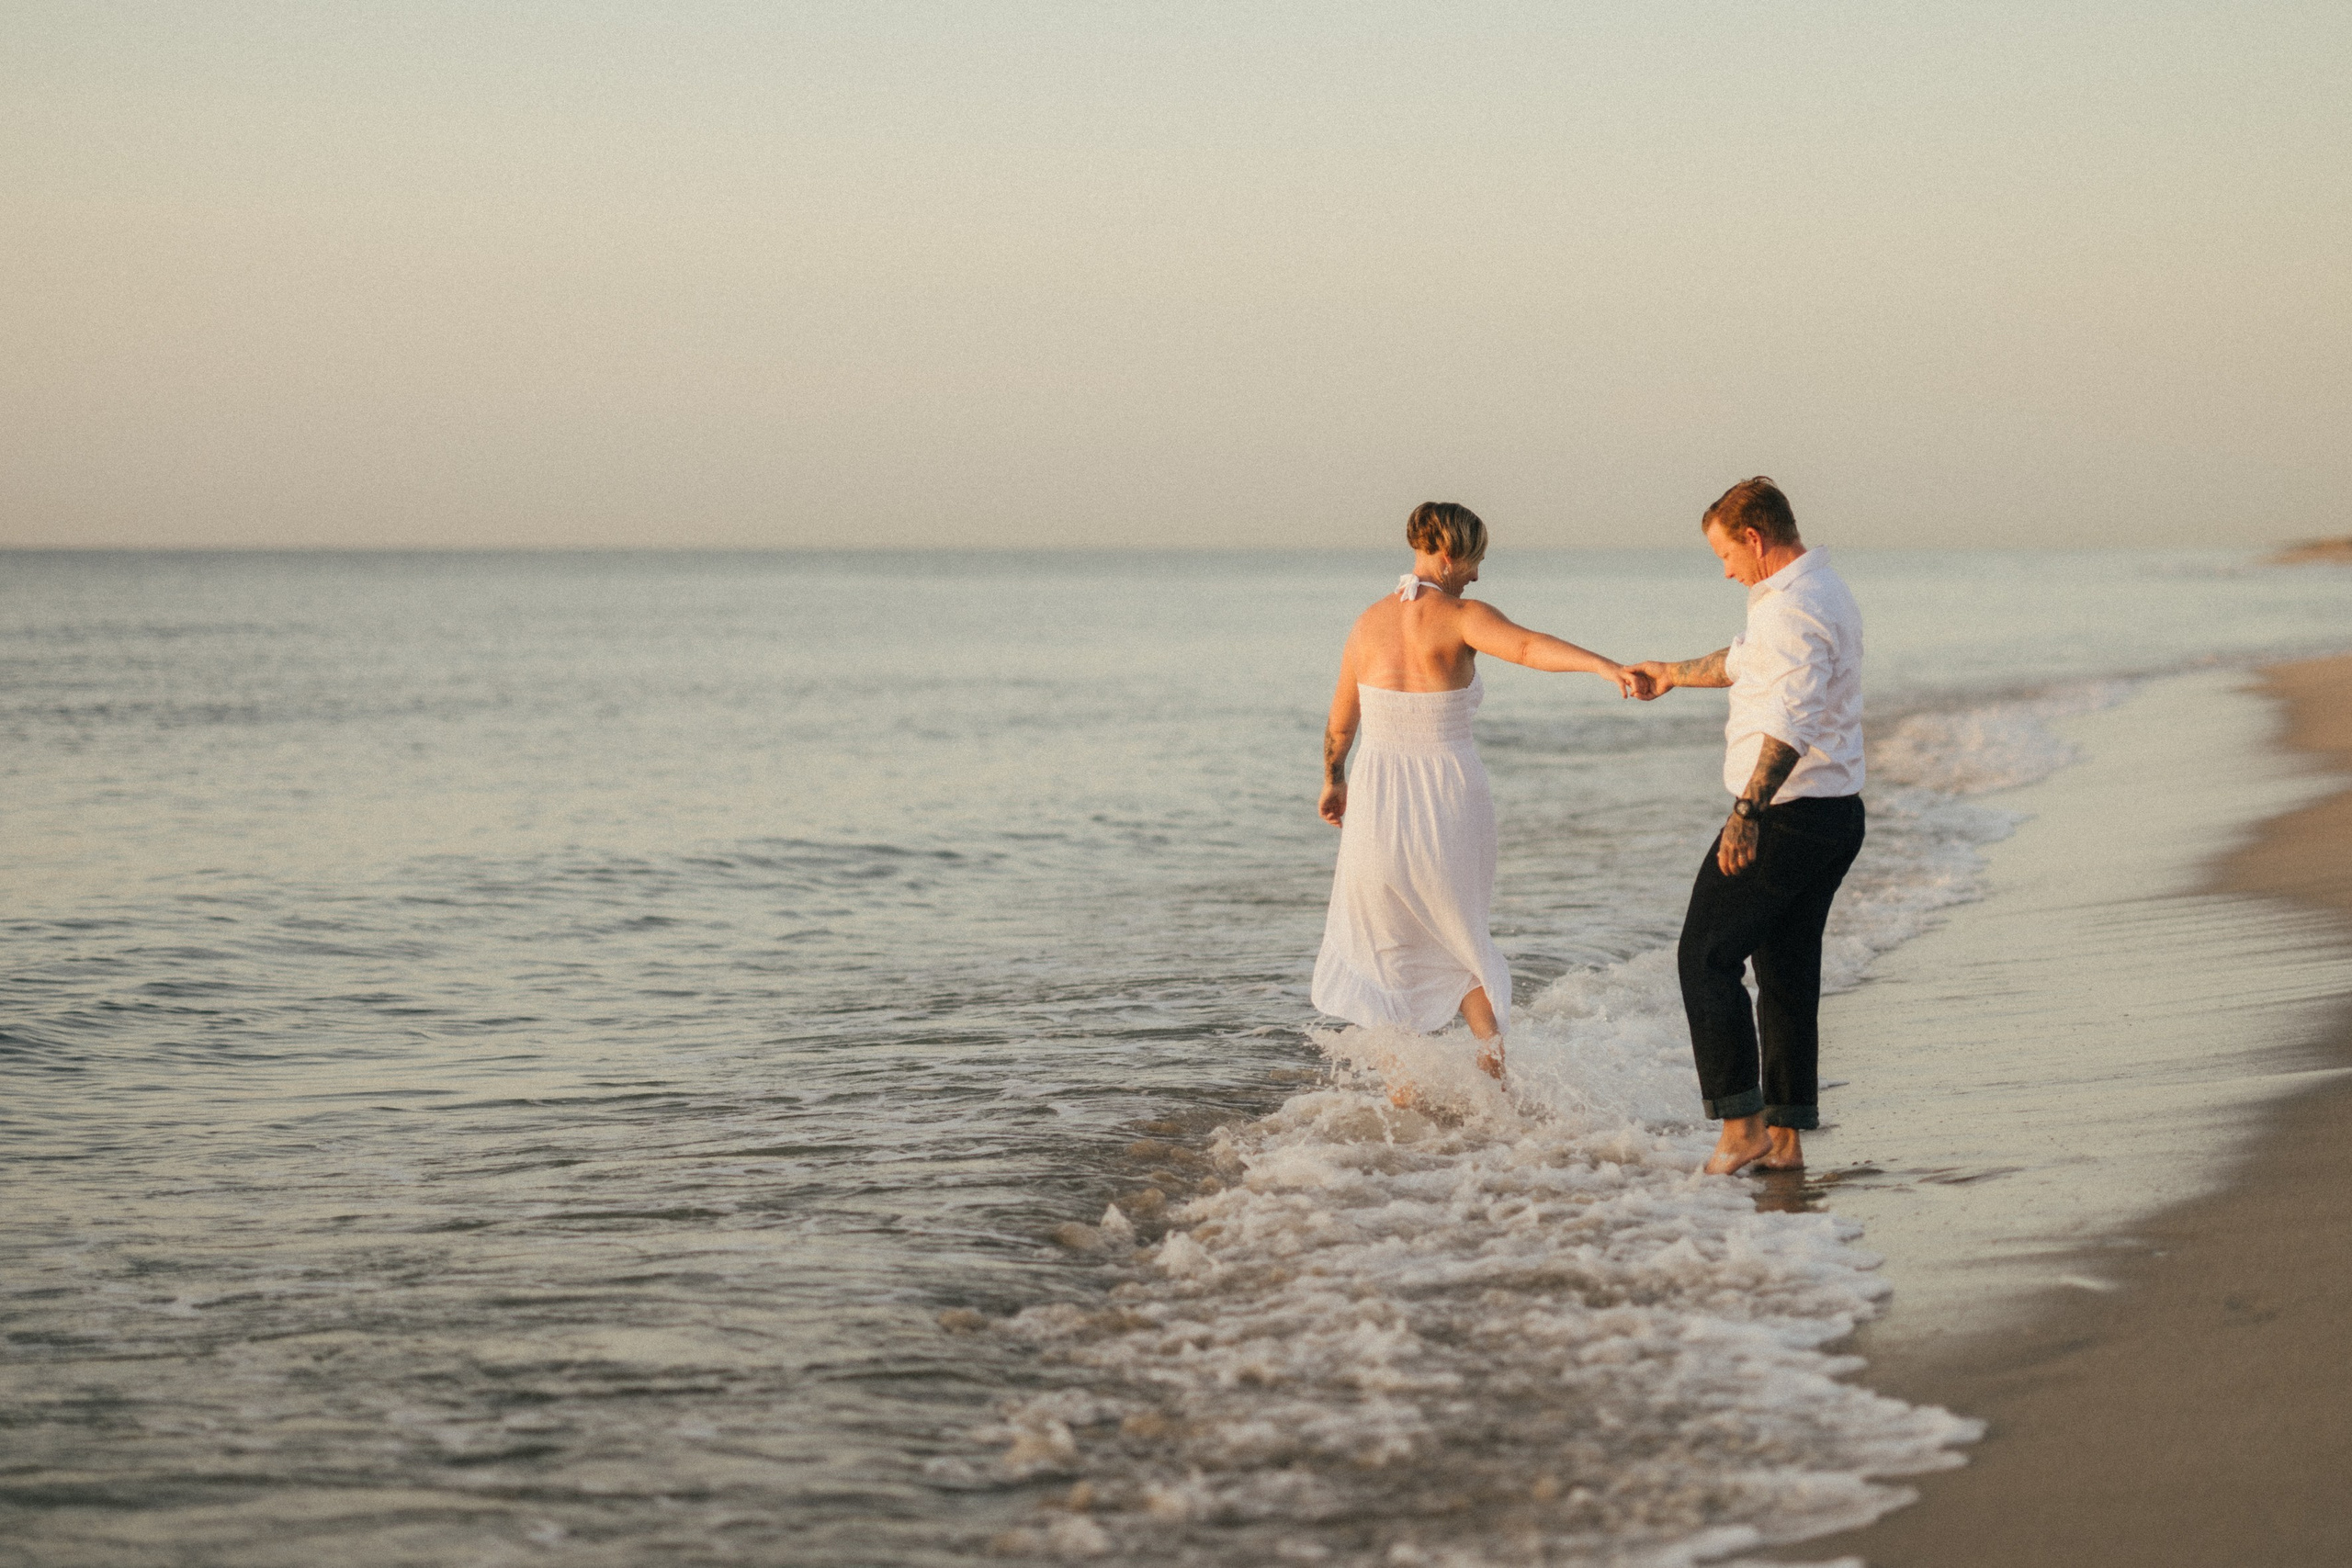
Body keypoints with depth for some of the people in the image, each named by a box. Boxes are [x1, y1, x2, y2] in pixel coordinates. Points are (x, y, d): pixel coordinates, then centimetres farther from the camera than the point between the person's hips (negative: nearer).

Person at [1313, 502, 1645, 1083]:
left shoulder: (1368, 623, 1)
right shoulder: (1460, 617, -11)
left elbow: (1340, 723, 12)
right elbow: (1527, 646, -32)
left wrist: (1332, 781, 29)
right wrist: (1605, 665, -44)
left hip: (1379, 802, 2)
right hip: (1450, 809, -2)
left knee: (1382, 951, 17)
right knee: (1459, 938, 22)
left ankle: (1403, 1086, 12)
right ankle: (1492, 1053, 6)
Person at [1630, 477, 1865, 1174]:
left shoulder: (1792, 608, -19)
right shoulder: (1823, 593, 15)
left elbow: (1793, 721, -32)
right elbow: (1750, 662, 34)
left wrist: (1748, 811, -39)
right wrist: (1675, 673, 48)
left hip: (1786, 815, -10)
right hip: (1837, 817, 10)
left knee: (1707, 959, -3)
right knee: (1789, 972, 13)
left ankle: (1741, 1123, -7)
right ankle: (1785, 1135, 14)